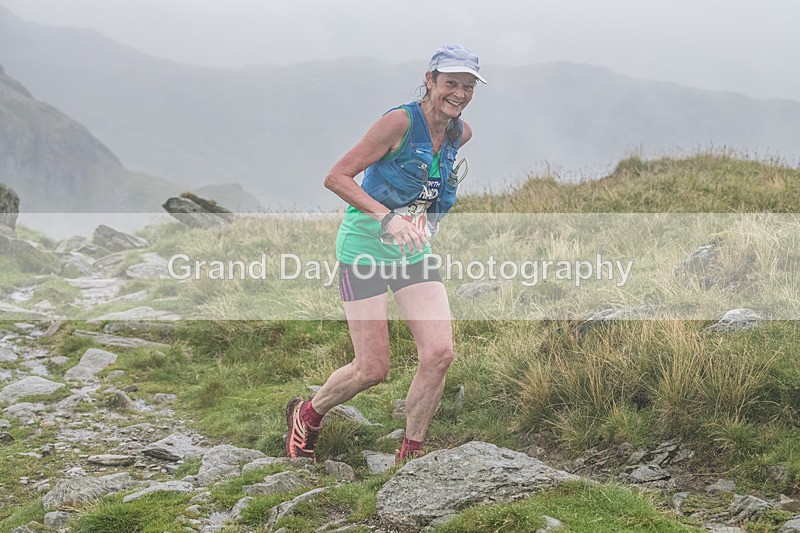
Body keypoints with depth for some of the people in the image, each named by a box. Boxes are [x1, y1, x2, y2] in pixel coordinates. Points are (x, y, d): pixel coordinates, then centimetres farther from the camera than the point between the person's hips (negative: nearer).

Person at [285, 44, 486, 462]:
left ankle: (410, 453, 7)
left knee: (439, 354, -10)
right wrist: (387, 216, -30)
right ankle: (306, 415, 25)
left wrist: (422, 214, 11)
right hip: (365, 249, -6)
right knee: (372, 370, -5)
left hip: (414, 251, 6)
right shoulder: (401, 121, -18)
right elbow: (336, 177, -19)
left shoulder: (461, 133, 2)